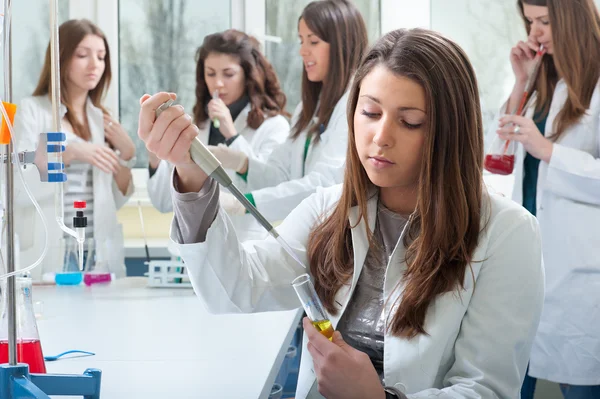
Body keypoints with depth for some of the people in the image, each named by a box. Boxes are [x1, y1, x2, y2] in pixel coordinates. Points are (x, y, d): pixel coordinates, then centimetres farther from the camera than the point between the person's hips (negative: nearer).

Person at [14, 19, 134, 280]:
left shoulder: (102, 118, 13)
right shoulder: (32, 111, -2)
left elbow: (117, 201, 13)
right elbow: (18, 189, -13)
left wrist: (126, 155, -1)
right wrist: (68, 153, -24)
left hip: (101, 256, 5)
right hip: (49, 258, -4)